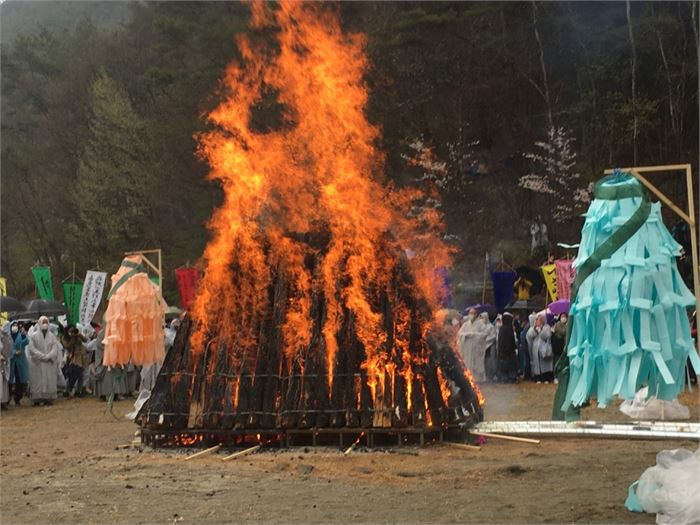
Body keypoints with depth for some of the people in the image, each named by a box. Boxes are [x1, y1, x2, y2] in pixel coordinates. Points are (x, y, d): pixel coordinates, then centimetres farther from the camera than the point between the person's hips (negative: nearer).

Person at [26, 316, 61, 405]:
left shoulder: (52, 336, 10)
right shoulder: (34, 336, 3)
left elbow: (55, 348, 1)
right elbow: (32, 348, -6)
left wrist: (48, 356, -15)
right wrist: (42, 356, -15)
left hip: (50, 363, 2)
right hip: (37, 363, -2)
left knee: (50, 380, -1)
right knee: (37, 381, -5)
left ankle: (48, 398, 0)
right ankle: (37, 399, -5)